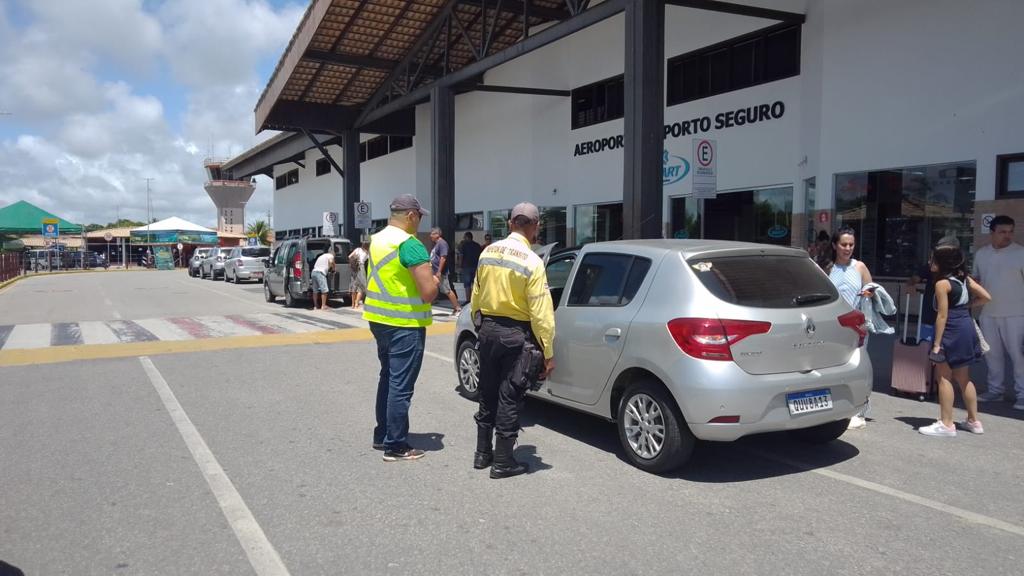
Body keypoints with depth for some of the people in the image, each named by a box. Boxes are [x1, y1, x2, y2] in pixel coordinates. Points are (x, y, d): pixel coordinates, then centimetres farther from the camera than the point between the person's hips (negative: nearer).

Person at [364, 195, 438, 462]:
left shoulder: (376, 240, 10)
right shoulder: (410, 244, -18)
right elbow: (429, 292, -21)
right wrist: (434, 280, 0)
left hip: (378, 319, 9)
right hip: (405, 325, -9)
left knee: (387, 377, 20)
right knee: (401, 385, -1)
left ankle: (382, 435, 29)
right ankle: (396, 446, 7)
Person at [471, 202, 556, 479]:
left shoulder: (487, 252, 3)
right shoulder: (532, 262, -16)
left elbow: (476, 296, 10)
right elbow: (541, 313, -17)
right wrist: (548, 353, -11)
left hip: (487, 329, 6)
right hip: (516, 334, -6)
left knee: (488, 394, 17)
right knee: (509, 398, 3)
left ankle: (482, 453, 27)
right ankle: (503, 462, 12)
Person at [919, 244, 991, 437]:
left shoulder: (942, 283, -13)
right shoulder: (963, 278, 10)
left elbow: (942, 316, -17)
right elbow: (986, 297, 13)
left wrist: (937, 344, -17)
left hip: (953, 332, -9)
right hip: (967, 329, 9)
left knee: (943, 376, -2)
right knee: (963, 378, 18)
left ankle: (946, 424, -1)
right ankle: (973, 421, 26)